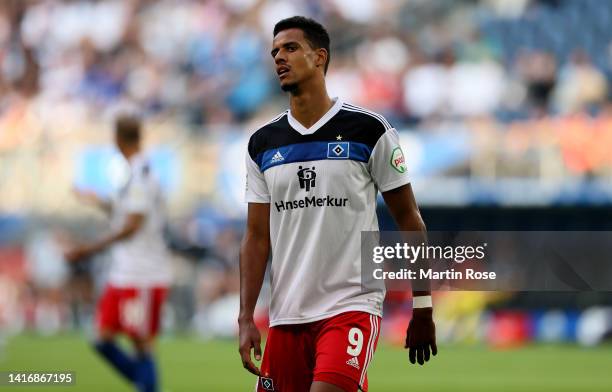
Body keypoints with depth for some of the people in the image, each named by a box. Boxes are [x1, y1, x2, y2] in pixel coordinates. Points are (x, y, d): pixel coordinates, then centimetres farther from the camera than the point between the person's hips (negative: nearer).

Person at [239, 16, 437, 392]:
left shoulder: (369, 131, -2)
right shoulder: (263, 143, 10)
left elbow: (408, 219, 2)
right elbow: (257, 237, 11)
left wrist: (423, 308, 1)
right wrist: (246, 318, 1)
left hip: (351, 305, -5)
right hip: (286, 315, 5)